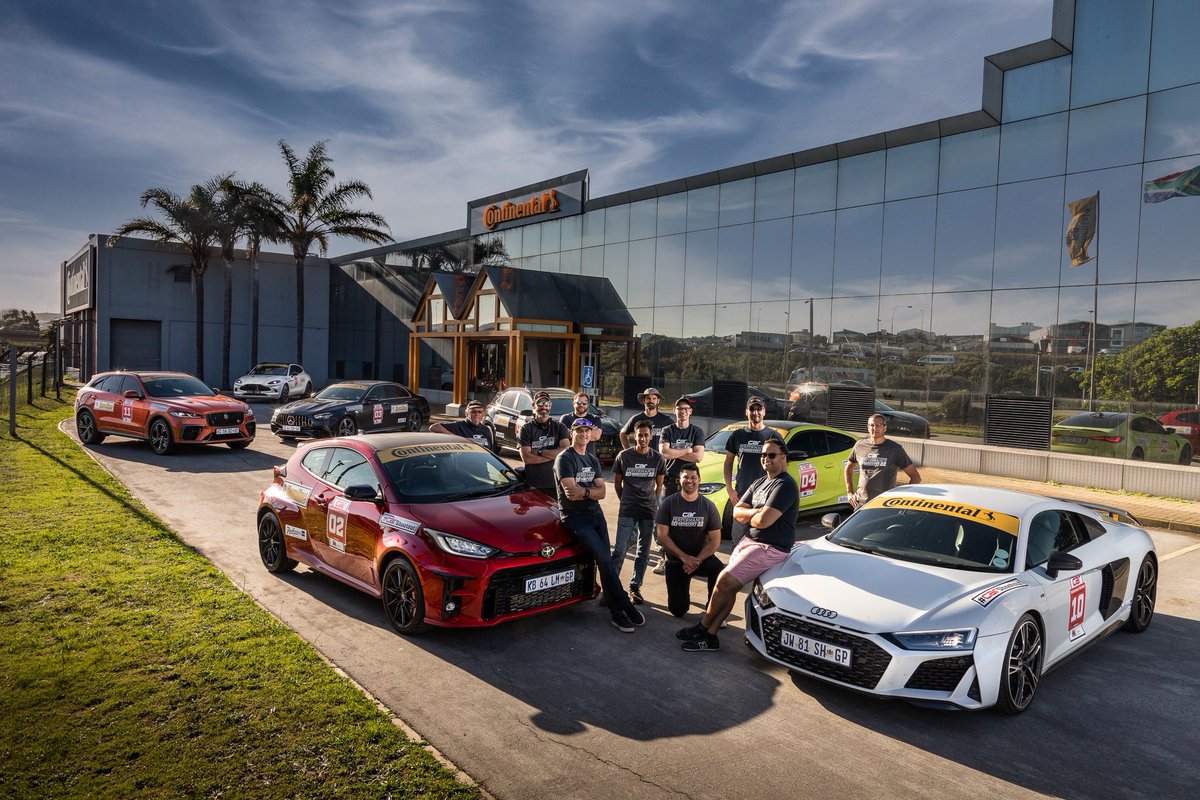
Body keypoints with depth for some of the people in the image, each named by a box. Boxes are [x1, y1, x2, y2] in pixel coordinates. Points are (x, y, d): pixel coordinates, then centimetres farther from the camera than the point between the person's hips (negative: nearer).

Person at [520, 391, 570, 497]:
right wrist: (554, 454, -8)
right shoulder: (526, 428, 4)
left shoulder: (559, 427, 8)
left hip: (556, 484, 1)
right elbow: (526, 458, -7)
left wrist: (540, 452, -8)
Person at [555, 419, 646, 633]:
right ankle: (625, 606, -6)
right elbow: (571, 492, -17)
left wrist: (584, 491, -12)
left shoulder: (593, 460, 17)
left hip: (595, 513, 6)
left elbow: (602, 491, 5)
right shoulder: (564, 458, -6)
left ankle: (617, 613, 3)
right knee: (604, 559, -16)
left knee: (604, 561, -1)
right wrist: (592, 491, -6)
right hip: (575, 517, -6)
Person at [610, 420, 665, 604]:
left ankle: (635, 587, 17)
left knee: (644, 551, 7)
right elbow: (617, 484, 9)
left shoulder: (658, 459, 1)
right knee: (620, 550, -6)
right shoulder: (623, 456, -2)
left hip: (649, 511, 2)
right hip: (627, 511, -2)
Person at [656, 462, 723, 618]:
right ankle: (683, 596, 30)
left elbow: (715, 541, -6)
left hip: (701, 557, 0)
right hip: (675, 560, 0)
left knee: (719, 569, -34)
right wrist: (684, 557, -18)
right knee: (678, 610, -8)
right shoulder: (668, 503, -6)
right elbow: (662, 536, -10)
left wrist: (697, 560, -19)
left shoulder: (708, 506, -5)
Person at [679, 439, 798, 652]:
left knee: (725, 581, -13)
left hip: (770, 547, -9)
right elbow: (736, 512, 9)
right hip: (748, 540, 9)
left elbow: (763, 521, -24)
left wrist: (747, 516, -3)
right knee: (729, 586, 1)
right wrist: (754, 512, -12)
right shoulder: (759, 483, 16)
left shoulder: (785, 485, -14)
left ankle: (703, 628, 2)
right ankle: (710, 635, 4)